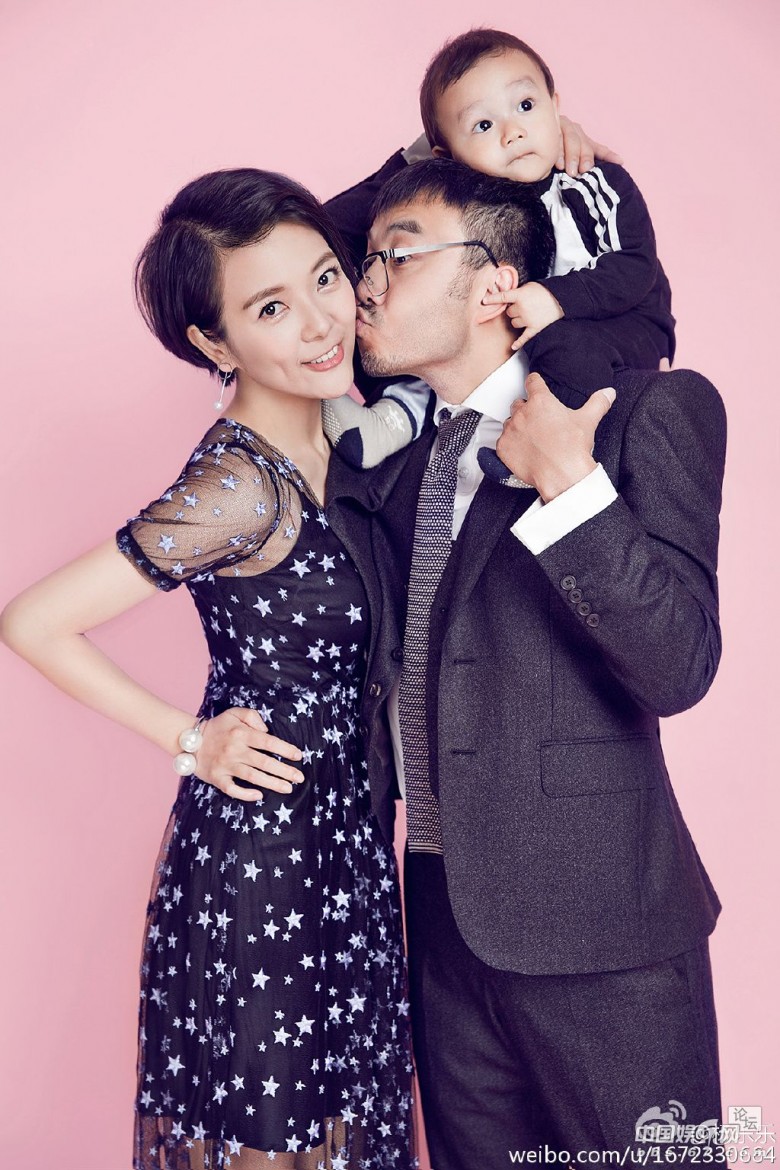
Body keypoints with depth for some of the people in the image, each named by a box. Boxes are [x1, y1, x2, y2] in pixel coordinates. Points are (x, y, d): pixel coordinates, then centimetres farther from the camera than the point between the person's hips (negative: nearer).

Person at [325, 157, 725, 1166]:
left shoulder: (651, 411, -8)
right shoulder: (394, 448, 10)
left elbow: (678, 667, -16)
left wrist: (566, 479, -22)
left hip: (596, 928, -5)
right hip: (444, 911, 6)